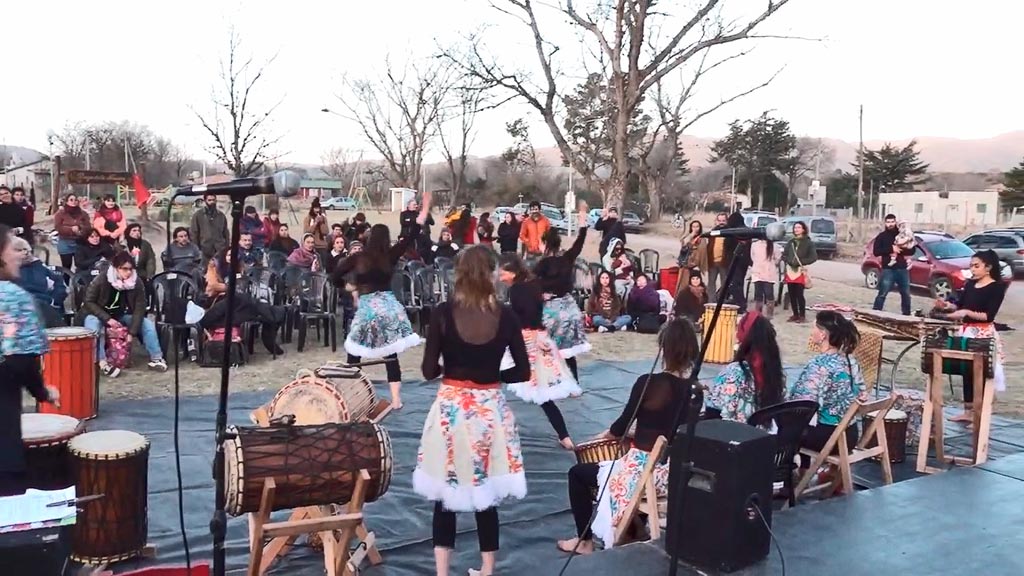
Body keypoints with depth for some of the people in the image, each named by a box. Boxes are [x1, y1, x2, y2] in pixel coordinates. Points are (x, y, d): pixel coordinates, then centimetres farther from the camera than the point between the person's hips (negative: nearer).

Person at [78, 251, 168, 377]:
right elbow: (89, 302, -18)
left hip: (121, 315, 3)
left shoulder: (137, 283, -16)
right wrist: (107, 319, -29)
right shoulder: (101, 280, -24)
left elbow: (139, 308, -14)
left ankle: (156, 359, -11)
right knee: (93, 324, -37)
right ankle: (102, 363, -39)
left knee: (147, 323, -16)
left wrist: (131, 332, -23)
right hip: (98, 314, -3)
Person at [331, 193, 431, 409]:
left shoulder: (357, 257, -1)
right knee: (391, 355, 6)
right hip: (389, 306, 2)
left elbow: (335, 277, 0)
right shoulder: (390, 256, 3)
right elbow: (411, 236, 8)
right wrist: (425, 209, 11)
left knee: (354, 355, 10)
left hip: (366, 308, -2)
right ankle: (396, 400, 6)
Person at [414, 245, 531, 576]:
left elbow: (429, 371, -9)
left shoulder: (444, 313, -10)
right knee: (487, 498, 14)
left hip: (451, 409, -1)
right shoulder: (505, 316, -6)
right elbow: (523, 372, -3)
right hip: (490, 410, 2)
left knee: (445, 496, 12)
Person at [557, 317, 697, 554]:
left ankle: (584, 541, 22)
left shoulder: (648, 382, -19)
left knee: (578, 473, 16)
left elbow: (621, 427, -10)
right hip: (675, 471, 7)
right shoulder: (695, 388, -2)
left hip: (644, 470, -7)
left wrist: (604, 435, 10)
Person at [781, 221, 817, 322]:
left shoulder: (808, 242, 0)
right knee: (792, 295, 5)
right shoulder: (790, 242, 13)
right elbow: (784, 255, 13)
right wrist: (789, 260, -8)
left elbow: (814, 257, -5)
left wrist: (800, 262, -14)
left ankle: (802, 315, 2)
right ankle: (795, 314, 15)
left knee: (799, 295, -9)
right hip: (790, 270, 4)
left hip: (801, 271, -4)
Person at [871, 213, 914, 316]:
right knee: (882, 294, -7)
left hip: (902, 269, 4)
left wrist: (900, 250, -11)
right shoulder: (881, 236, 3)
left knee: (906, 294, 11)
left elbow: (912, 251, 8)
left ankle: (906, 314, 23)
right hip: (888, 269, -3)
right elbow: (876, 251, -7)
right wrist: (891, 249, -17)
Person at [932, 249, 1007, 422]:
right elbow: (959, 305, 10)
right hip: (966, 331, 6)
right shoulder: (970, 284, 10)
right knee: (967, 371, 9)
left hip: (984, 334, -6)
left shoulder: (997, 287, -8)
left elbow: (989, 316, -15)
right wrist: (947, 305, -9)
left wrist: (967, 312, -26)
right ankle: (968, 411, 17)